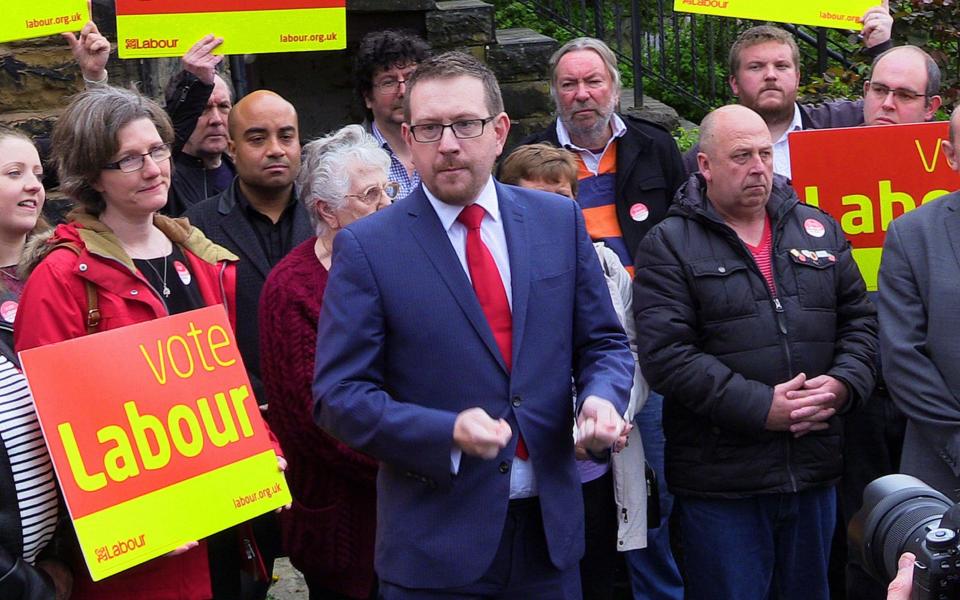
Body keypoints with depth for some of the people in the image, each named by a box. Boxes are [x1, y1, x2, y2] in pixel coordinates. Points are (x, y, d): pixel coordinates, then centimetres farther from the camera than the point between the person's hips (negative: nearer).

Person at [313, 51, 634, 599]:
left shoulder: (560, 221, 4)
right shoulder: (367, 247, -6)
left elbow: (604, 344, 11)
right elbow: (339, 395, -8)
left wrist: (602, 400, -12)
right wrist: (448, 434, -23)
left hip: (551, 529, 4)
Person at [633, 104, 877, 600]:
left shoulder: (818, 230, 11)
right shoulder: (669, 246, -4)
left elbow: (859, 320, 14)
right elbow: (665, 353, -14)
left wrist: (844, 382, -7)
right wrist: (760, 407, -19)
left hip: (814, 473, 5)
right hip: (720, 481, -4)